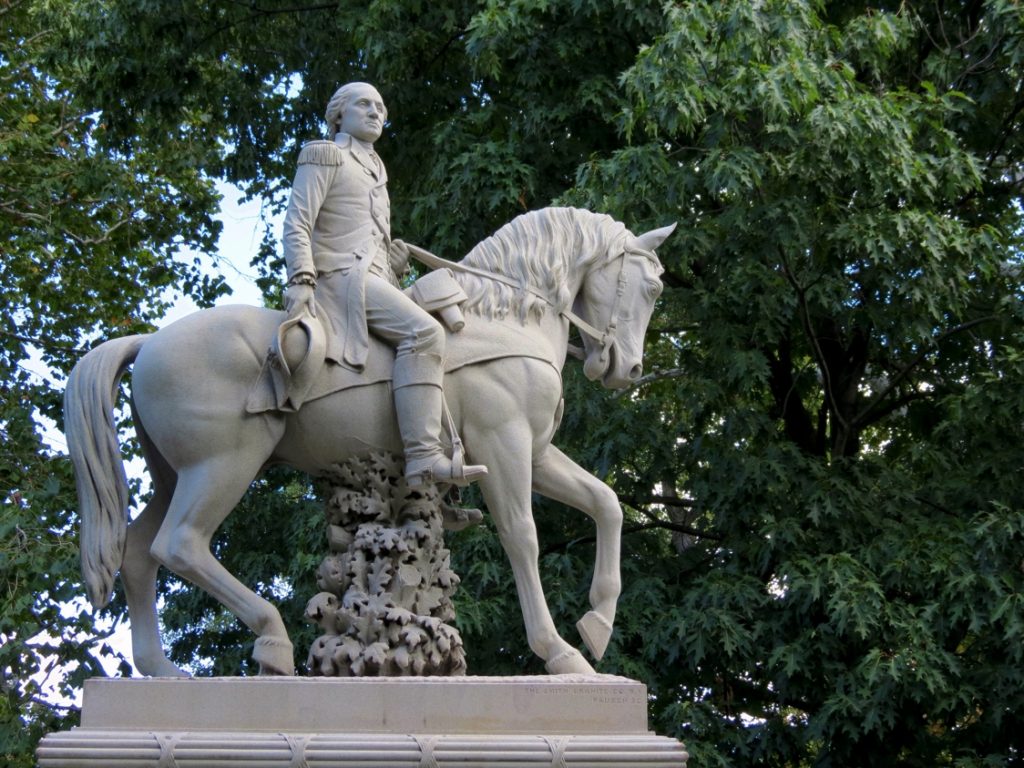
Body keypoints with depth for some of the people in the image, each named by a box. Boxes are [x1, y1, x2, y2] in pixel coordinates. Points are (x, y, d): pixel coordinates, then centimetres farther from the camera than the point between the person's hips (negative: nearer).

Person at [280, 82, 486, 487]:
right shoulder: (324, 157, 4)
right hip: (342, 275, -10)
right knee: (423, 331, -31)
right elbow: (297, 226, -8)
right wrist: (301, 281, -21)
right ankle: (424, 456, -42)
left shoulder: (373, 169, 29)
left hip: (374, 279, 10)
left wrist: (396, 255, 15)